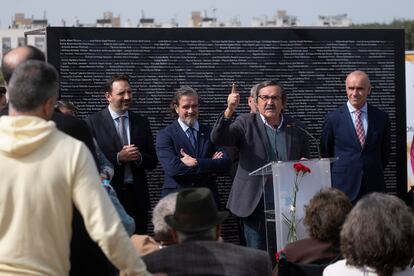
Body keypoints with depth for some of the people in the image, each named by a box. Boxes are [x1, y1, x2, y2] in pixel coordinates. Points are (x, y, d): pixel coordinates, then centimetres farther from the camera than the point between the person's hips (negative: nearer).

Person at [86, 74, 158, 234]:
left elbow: (152, 162, 12)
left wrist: (139, 157, -8)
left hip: (137, 196, 3)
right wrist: (118, 157, -16)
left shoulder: (141, 123, 12)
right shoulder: (93, 122, 0)